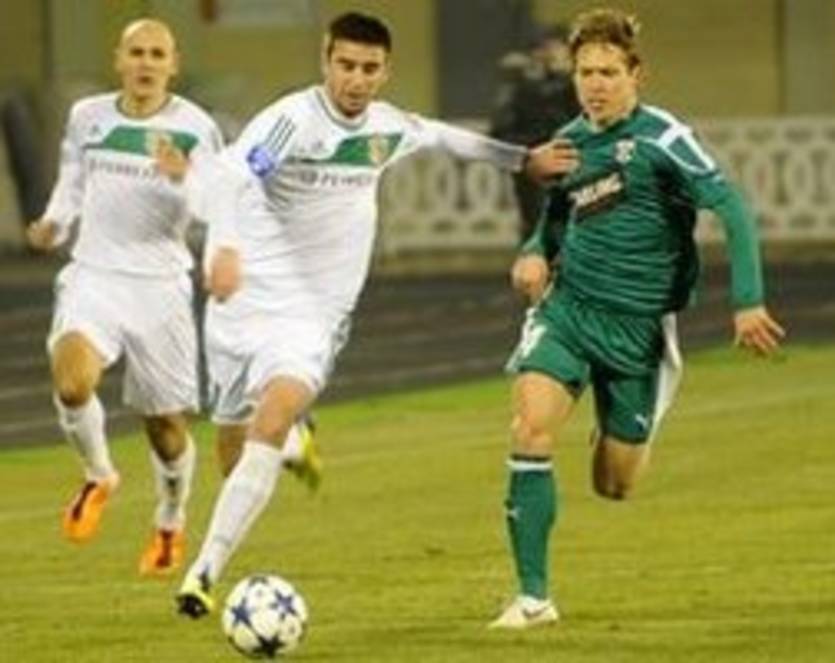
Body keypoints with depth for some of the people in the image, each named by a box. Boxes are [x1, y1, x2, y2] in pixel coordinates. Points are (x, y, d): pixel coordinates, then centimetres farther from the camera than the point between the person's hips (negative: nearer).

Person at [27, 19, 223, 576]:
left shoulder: (194, 128, -4)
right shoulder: (87, 117, 6)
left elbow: (210, 208, -13)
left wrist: (180, 179, -33)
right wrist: (54, 225, 3)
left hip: (160, 284, -1)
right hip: (94, 276, 1)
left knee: (166, 424, 7)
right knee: (72, 380, -28)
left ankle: (171, 525, 35)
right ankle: (98, 477, 2)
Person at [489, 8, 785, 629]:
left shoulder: (661, 137, -12)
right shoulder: (570, 143, 6)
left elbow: (732, 208, -15)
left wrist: (748, 301, -22)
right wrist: (535, 255, 0)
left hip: (637, 323, -4)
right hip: (568, 306, 4)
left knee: (614, 485, 5)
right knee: (532, 427, -21)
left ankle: (631, 432, 44)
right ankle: (533, 597, -15)